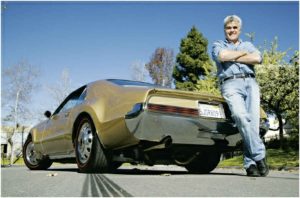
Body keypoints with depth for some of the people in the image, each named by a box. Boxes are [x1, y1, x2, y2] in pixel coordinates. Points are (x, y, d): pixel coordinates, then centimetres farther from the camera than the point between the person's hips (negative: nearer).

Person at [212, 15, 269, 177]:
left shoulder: (248, 45, 27)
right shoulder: (218, 45, 21)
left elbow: (257, 59, 4)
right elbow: (222, 56, -5)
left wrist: (232, 57, 2)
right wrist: (243, 53, 8)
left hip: (250, 83, 3)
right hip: (231, 84, -3)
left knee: (253, 120, -16)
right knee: (240, 116, -29)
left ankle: (250, 164, -15)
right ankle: (259, 155, -27)